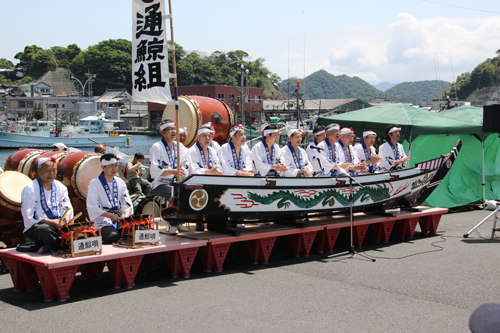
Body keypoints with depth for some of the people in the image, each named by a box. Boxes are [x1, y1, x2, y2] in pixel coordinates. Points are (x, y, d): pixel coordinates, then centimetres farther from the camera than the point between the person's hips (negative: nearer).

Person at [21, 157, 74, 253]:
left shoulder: (60, 187, 14)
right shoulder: (29, 189, -5)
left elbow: (67, 207, 12)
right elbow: (29, 216, -12)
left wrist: (66, 216, -14)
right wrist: (50, 222, -23)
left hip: (58, 224, 5)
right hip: (35, 226, -5)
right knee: (44, 229, -41)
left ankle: (50, 245, -19)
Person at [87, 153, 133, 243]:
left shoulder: (120, 182, 15)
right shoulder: (94, 183, -2)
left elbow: (127, 202, 13)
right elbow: (92, 207, -9)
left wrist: (126, 215, -9)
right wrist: (110, 216, -17)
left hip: (119, 217, 4)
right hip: (102, 219, -4)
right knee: (114, 235, -32)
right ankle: (99, 236, -4)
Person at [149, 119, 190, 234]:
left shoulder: (180, 147, 16)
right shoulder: (156, 147, -2)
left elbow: (186, 167, 9)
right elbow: (154, 171, -13)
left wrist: (181, 172, -15)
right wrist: (173, 171, -23)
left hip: (177, 182, 5)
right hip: (160, 184, -5)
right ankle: (173, 224, -18)